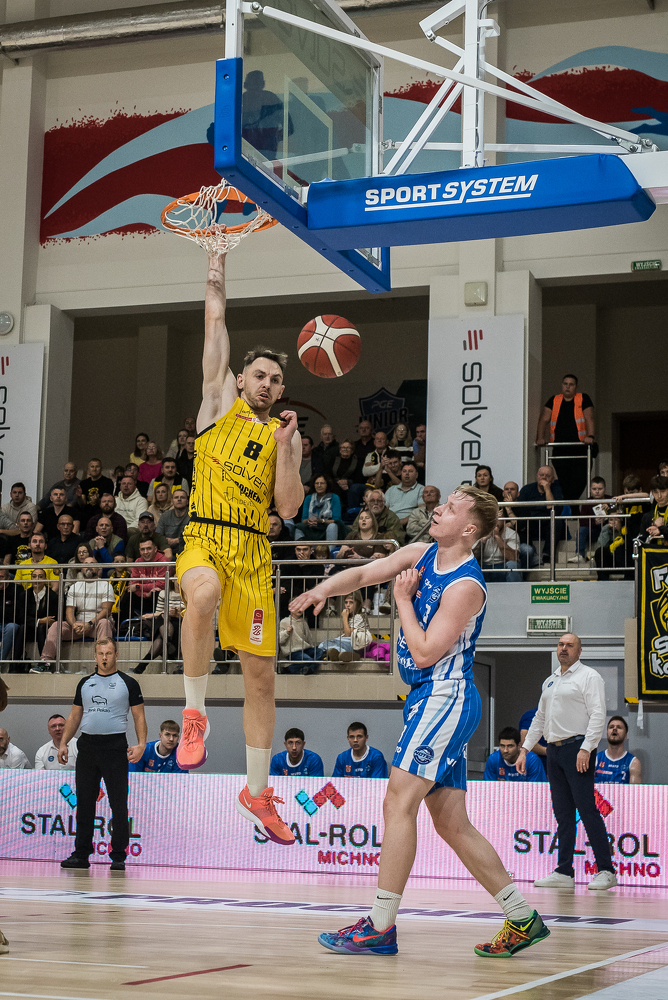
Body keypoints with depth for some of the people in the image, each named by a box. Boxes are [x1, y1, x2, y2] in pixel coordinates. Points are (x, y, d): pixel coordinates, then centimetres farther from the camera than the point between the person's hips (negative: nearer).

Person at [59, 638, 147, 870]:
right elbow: (75, 715, 18)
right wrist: (64, 743, 8)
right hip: (87, 745, 4)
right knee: (84, 802, 6)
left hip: (115, 746, -4)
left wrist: (141, 744, -13)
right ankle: (81, 854, 11)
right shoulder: (85, 683, 14)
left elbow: (139, 716, 1)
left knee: (118, 803, -3)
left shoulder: (128, 683, 3)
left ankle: (118, 856, 1)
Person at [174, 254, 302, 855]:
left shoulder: (286, 435, 13)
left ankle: (258, 791, 18)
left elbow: (289, 508, 2)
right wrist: (218, 262, 5)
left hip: (254, 553, 3)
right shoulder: (221, 400, 9)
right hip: (205, 539, -3)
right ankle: (195, 714, -22)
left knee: (261, 674, 5)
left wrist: (286, 447, -8)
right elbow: (216, 321, 6)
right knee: (204, 595, -40)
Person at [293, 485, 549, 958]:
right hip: (432, 700, 9)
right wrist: (324, 589, -5)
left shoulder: (466, 586, -16)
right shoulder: (423, 555, 10)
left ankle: (381, 928, -10)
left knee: (399, 802, -13)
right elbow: (363, 574, 14)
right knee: (452, 824, 8)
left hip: (446, 698, -9)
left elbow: (425, 652, -18)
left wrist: (403, 598, -9)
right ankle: (523, 919, 14)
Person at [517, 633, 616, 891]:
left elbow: (598, 715, -11)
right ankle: (564, 872, 7)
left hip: (577, 749, -7)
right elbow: (539, 718, 26)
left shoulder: (589, 676, -2)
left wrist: (586, 748, -20)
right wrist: (525, 749, 18)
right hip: (554, 751, 7)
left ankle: (606, 871, -8)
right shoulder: (550, 681, 20)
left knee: (587, 809, -11)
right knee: (563, 814, 6)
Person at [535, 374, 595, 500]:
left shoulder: (583, 399, 6)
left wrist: (590, 436, -21)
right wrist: (540, 438, -7)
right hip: (559, 451, 3)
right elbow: (544, 419, 8)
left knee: (579, 481, -14)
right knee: (563, 484, 3)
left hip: (580, 448, -3)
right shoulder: (554, 400, 14)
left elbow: (589, 418, -5)